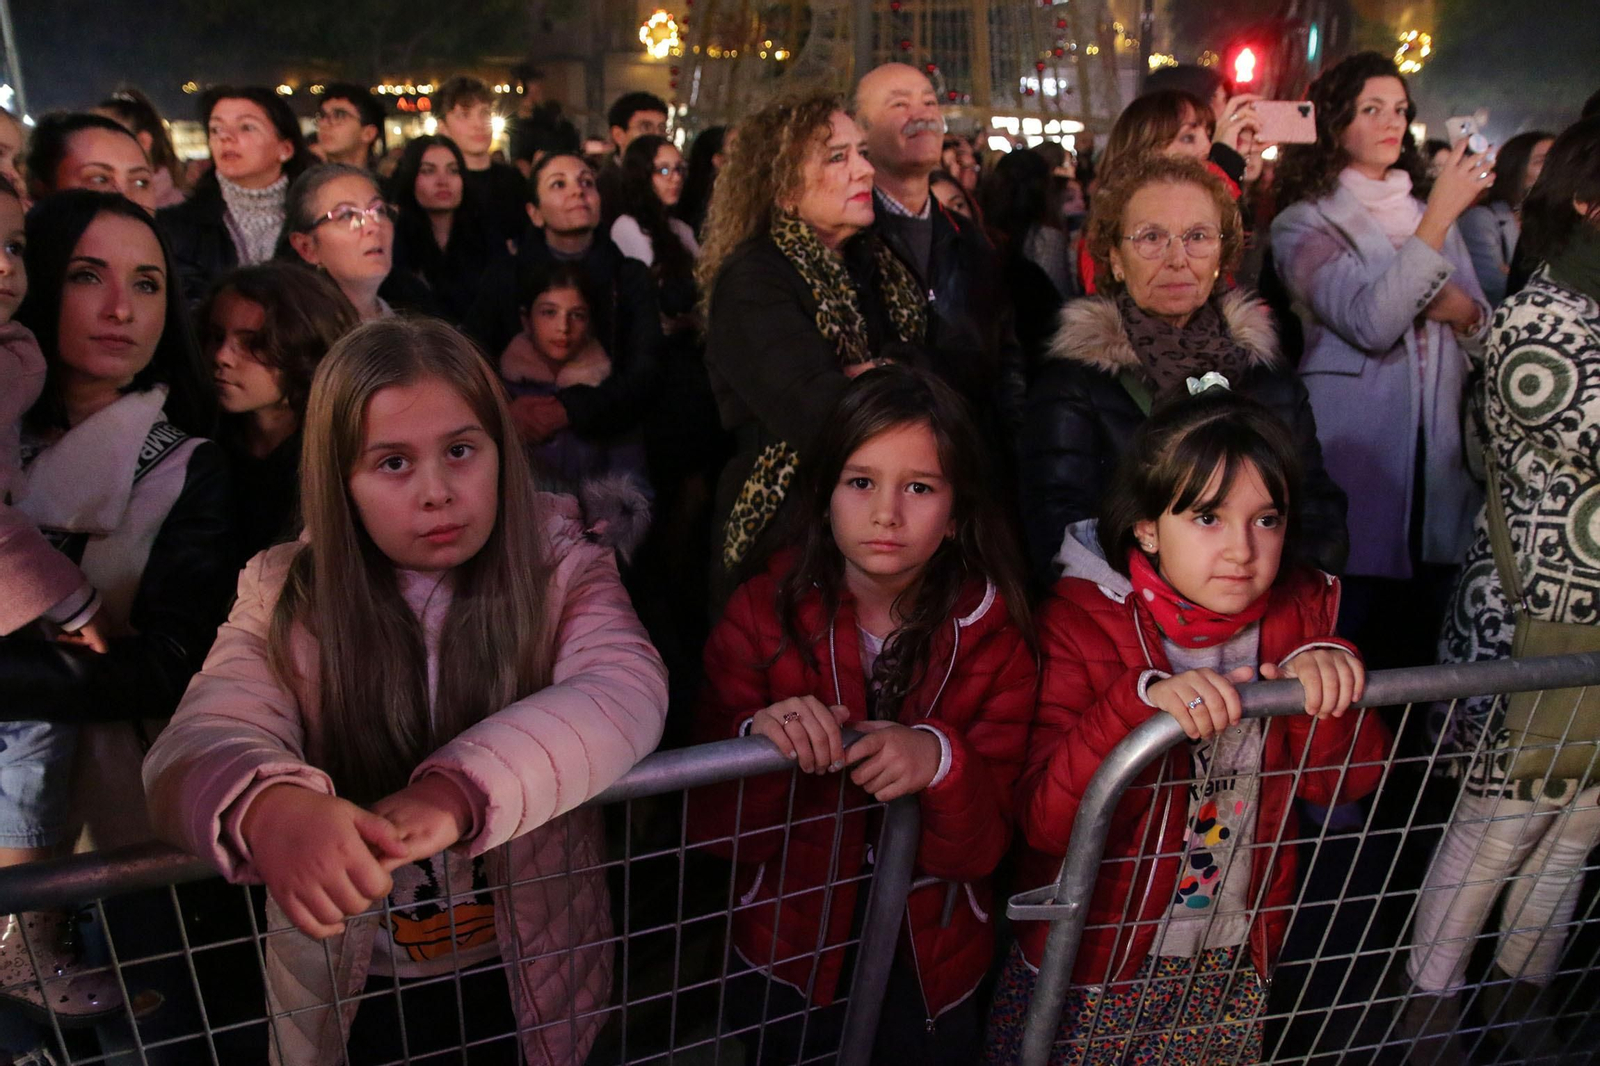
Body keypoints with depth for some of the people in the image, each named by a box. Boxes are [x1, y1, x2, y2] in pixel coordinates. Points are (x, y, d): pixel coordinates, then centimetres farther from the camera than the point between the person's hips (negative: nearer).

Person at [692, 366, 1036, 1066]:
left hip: (932, 964, 1)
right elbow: (719, 831, -16)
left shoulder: (991, 636, -12)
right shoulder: (762, 614, -14)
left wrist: (940, 763, -35)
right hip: (788, 956, 0)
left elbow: (980, 849, -15)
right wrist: (761, 740, -36)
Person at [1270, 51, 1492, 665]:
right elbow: (1369, 324, -18)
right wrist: (1438, 218, -19)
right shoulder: (1304, 224, -2)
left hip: (1435, 461, 6)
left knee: (1418, 648, 13)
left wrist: (1460, 310, -5)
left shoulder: (1430, 216, 16)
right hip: (1354, 464, -5)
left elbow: (1485, 335, 18)